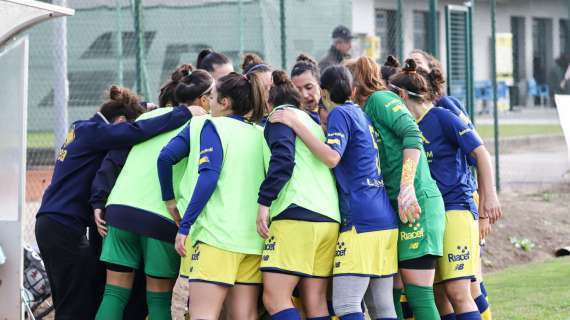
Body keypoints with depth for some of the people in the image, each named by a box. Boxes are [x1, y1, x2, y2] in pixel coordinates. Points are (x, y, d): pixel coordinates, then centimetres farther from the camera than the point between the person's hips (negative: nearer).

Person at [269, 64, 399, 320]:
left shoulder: (340, 114, -2)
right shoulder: (362, 115, 22)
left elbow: (332, 157, -18)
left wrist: (295, 124, -15)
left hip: (361, 222, -9)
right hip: (387, 221, 9)